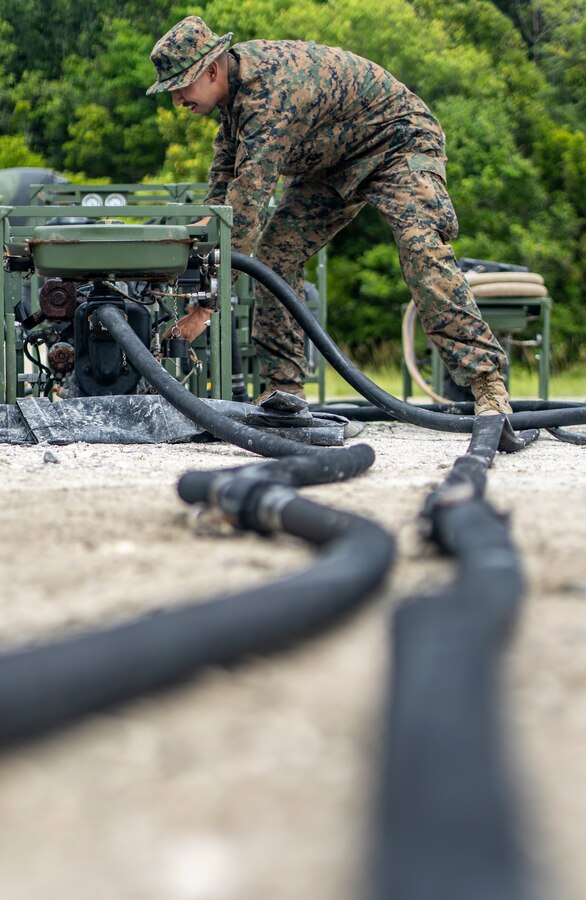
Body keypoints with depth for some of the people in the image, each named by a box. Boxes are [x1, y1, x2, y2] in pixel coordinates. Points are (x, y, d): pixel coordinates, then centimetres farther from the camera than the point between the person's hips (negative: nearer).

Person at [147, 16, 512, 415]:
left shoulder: (270, 89, -34)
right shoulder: (236, 78, -4)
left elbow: (250, 192, -39)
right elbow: (226, 172, 12)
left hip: (398, 140, -10)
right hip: (333, 161, 10)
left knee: (422, 248, -29)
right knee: (275, 251, -2)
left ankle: (489, 385, -30)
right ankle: (285, 388, 2)